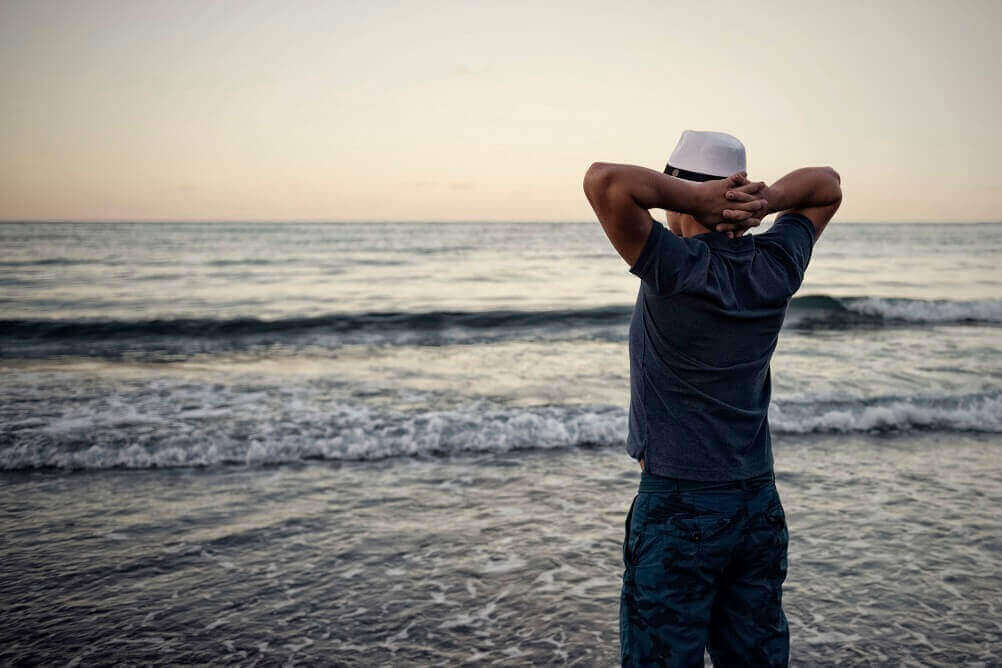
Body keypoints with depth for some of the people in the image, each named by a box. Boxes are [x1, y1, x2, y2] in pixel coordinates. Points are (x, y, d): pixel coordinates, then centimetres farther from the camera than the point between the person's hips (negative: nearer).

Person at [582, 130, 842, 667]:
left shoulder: (680, 269, -19)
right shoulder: (774, 267, 0)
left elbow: (604, 180, -30)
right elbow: (827, 185, 17)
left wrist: (696, 197, -18)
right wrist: (765, 199, -4)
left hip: (679, 510, -6)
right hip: (761, 507, 7)